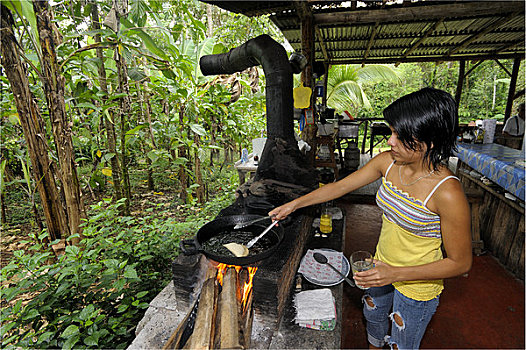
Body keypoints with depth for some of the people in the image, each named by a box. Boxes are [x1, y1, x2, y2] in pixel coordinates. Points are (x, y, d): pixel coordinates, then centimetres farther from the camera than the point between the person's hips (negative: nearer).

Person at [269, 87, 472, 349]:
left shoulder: (447, 192, -32)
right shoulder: (388, 162, -15)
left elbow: (460, 263, -21)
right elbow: (341, 186, -6)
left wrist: (396, 274, -29)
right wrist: (295, 204, -7)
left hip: (417, 284, -6)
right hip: (383, 267, 6)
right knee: (372, 316, 32)